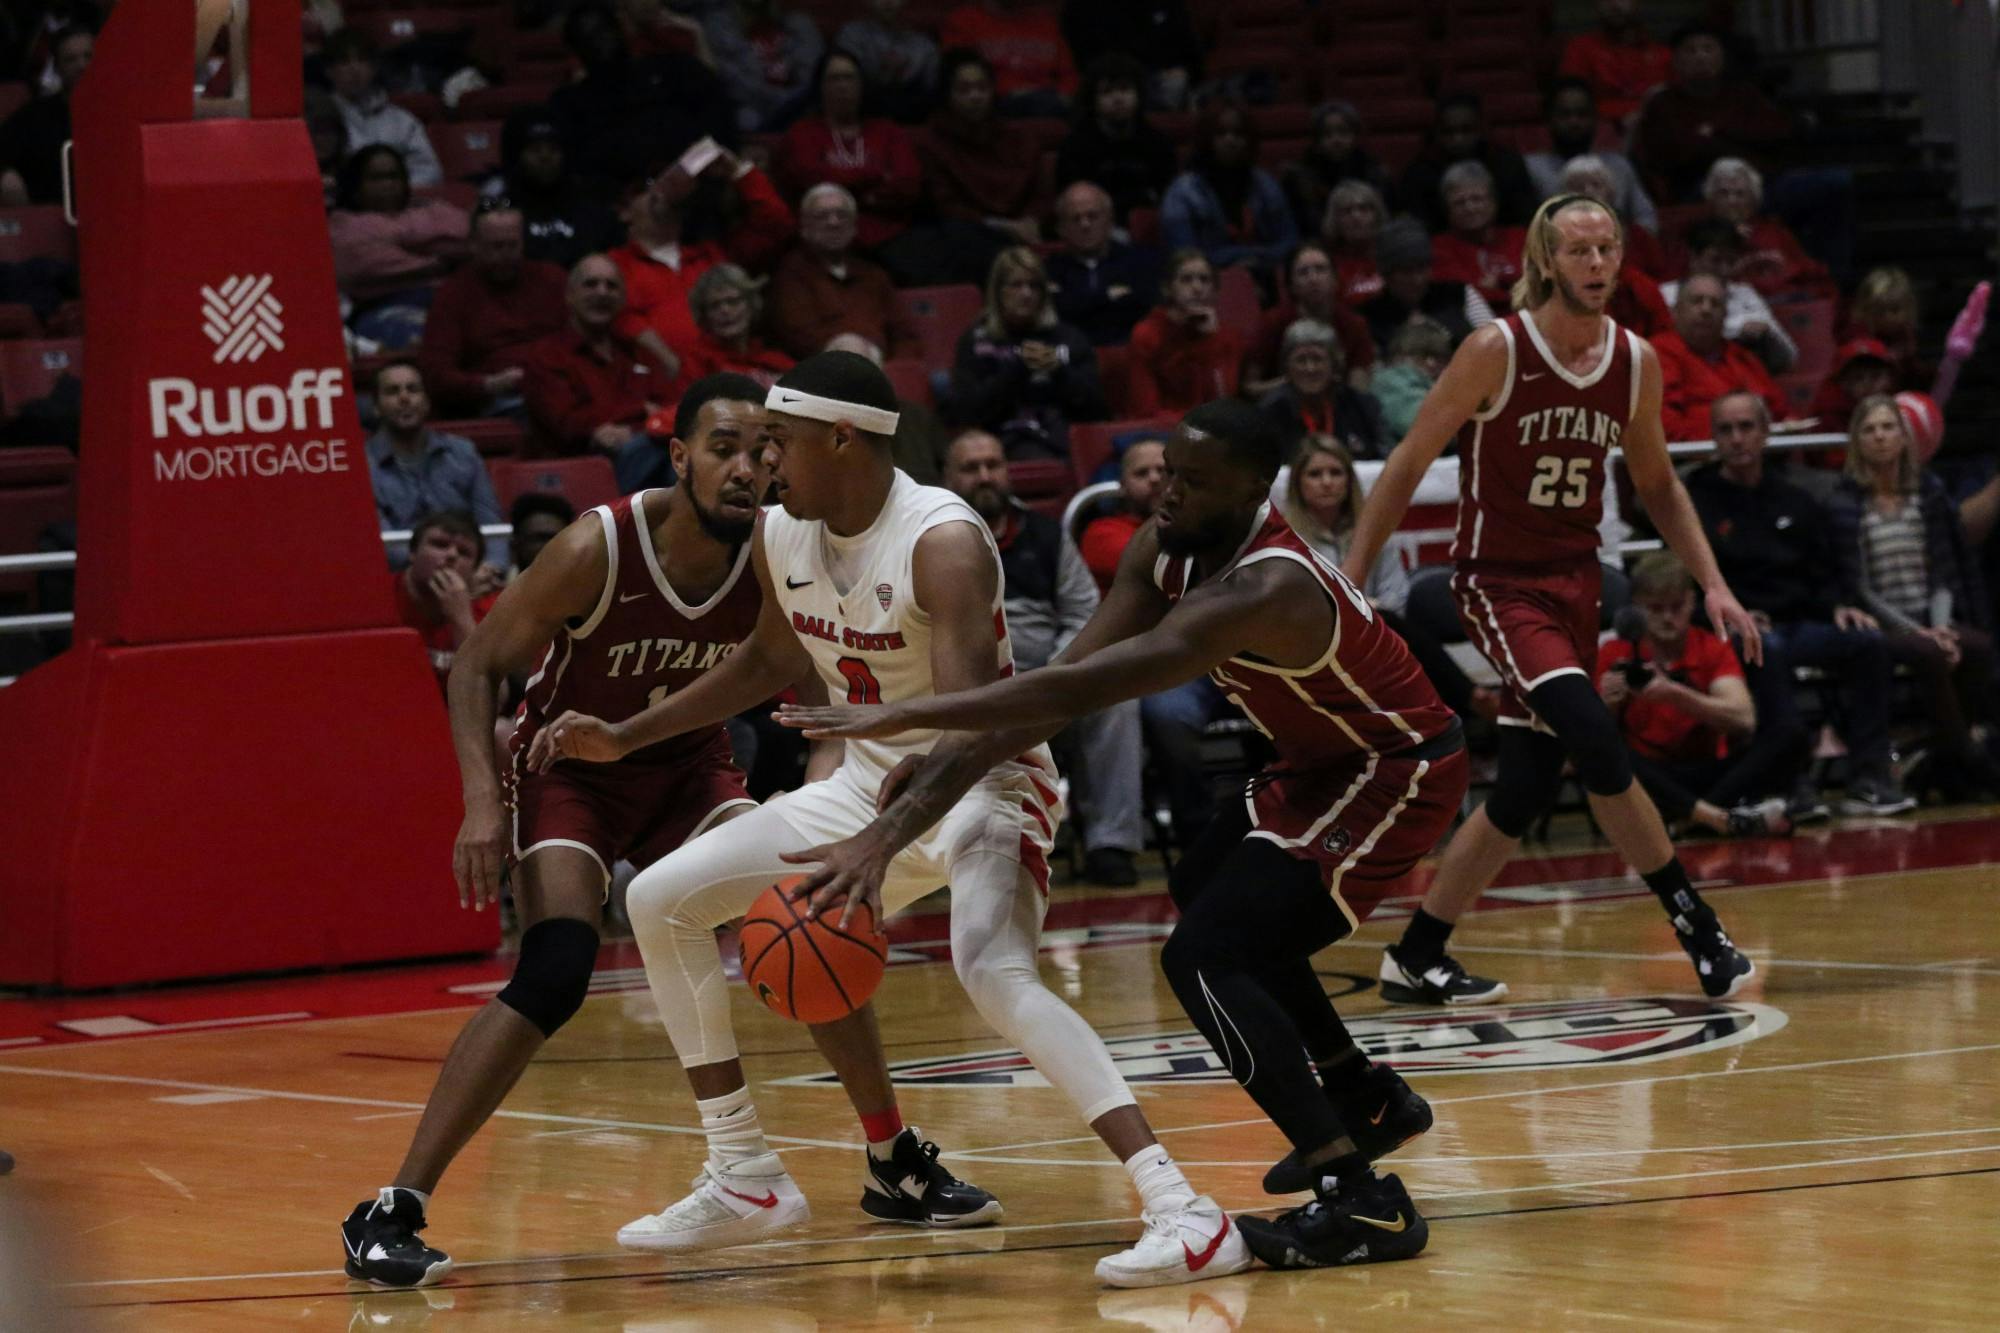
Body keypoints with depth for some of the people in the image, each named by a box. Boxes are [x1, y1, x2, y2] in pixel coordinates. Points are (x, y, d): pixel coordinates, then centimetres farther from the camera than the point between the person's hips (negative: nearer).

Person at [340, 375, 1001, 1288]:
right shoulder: (598, 549, -28)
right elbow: (479, 667, -17)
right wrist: (483, 800, -29)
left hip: (690, 764, 5)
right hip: (572, 766, -5)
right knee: (554, 976, -25)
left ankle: (895, 1161, 16)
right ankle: (390, 1213, -24)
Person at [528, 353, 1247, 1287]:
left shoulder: (943, 542, -27)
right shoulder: (781, 537, -2)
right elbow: (771, 659, 19)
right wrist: (625, 737, 15)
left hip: (983, 782, -9)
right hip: (873, 782, 9)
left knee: (994, 972, -36)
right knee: (660, 902, 5)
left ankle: (1183, 1214, -40)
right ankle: (743, 1181, 14)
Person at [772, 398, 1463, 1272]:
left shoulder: (1262, 592, -35)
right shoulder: (1165, 550, -7)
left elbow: (1087, 688, -41)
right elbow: (1070, 681, -11)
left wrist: (904, 716, -42)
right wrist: (947, 767, -23)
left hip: (1397, 772, -10)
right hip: (1325, 761, 10)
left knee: (1205, 956, -21)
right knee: (1208, 895, 29)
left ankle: (1360, 1202, -26)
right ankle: (1367, 1101, 43)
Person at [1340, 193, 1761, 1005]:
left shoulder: (1636, 363, 2)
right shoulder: (1498, 352, -13)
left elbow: (1656, 485, 16)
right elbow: (1409, 465, -7)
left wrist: (1712, 585, 6)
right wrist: (1350, 582, -10)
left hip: (1575, 581, 6)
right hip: (1498, 581, -6)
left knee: (1528, 789, 6)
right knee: (1596, 741, -24)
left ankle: (1415, 959, 19)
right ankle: (1695, 924, -13)